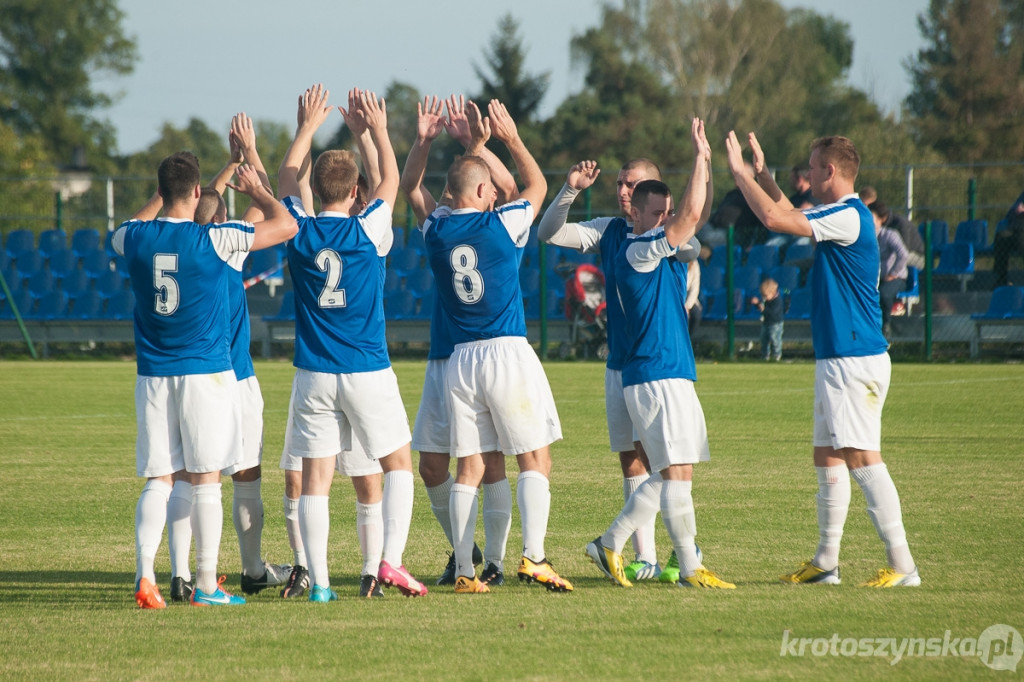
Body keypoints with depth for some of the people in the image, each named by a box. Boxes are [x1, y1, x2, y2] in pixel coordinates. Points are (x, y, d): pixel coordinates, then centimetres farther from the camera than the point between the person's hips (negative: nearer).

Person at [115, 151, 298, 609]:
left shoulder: (137, 239, 0)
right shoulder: (213, 240, -11)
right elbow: (285, 225, -3)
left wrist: (161, 195, 36)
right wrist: (256, 189, 13)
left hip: (153, 377, 3)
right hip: (205, 373, -3)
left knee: (157, 480, 6)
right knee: (206, 481, 3)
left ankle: (144, 573, -9)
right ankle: (206, 584, 5)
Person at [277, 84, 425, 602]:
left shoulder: (299, 232, -2)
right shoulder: (368, 233, -8)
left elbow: (286, 178, 17)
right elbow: (392, 182, 10)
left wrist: (308, 126, 27)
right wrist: (377, 130, 21)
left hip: (314, 375, 2)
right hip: (368, 372, -2)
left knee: (315, 477, 1)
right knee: (398, 464, 10)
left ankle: (318, 581, -3)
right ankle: (391, 560, -7)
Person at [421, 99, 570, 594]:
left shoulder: (437, 230, 4)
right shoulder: (500, 226, -7)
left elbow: (453, 193, 28)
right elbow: (537, 185, 12)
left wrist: (476, 143, 30)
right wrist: (510, 137, 21)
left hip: (461, 361, 5)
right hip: (508, 353, -4)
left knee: (469, 467, 5)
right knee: (535, 460, -1)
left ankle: (465, 571, 1)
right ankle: (533, 557, -14)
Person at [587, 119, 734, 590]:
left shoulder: (662, 250, 17)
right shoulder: (636, 250, -10)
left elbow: (696, 215, 17)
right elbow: (692, 216, -16)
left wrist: (707, 163, 7)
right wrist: (700, 158, -12)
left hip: (673, 377, 10)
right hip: (657, 377, -10)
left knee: (668, 476, 11)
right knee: (677, 472, -10)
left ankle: (610, 544, 16)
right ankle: (690, 569, -9)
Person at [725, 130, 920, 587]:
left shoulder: (849, 217, -16)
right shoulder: (838, 215, 14)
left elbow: (775, 219, -20)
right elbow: (789, 215, 34)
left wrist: (739, 172, -10)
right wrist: (761, 174, 30)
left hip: (855, 360, -10)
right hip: (836, 358, 10)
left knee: (862, 457, -12)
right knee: (827, 459, 13)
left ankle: (902, 565, -14)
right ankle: (826, 563, 20)